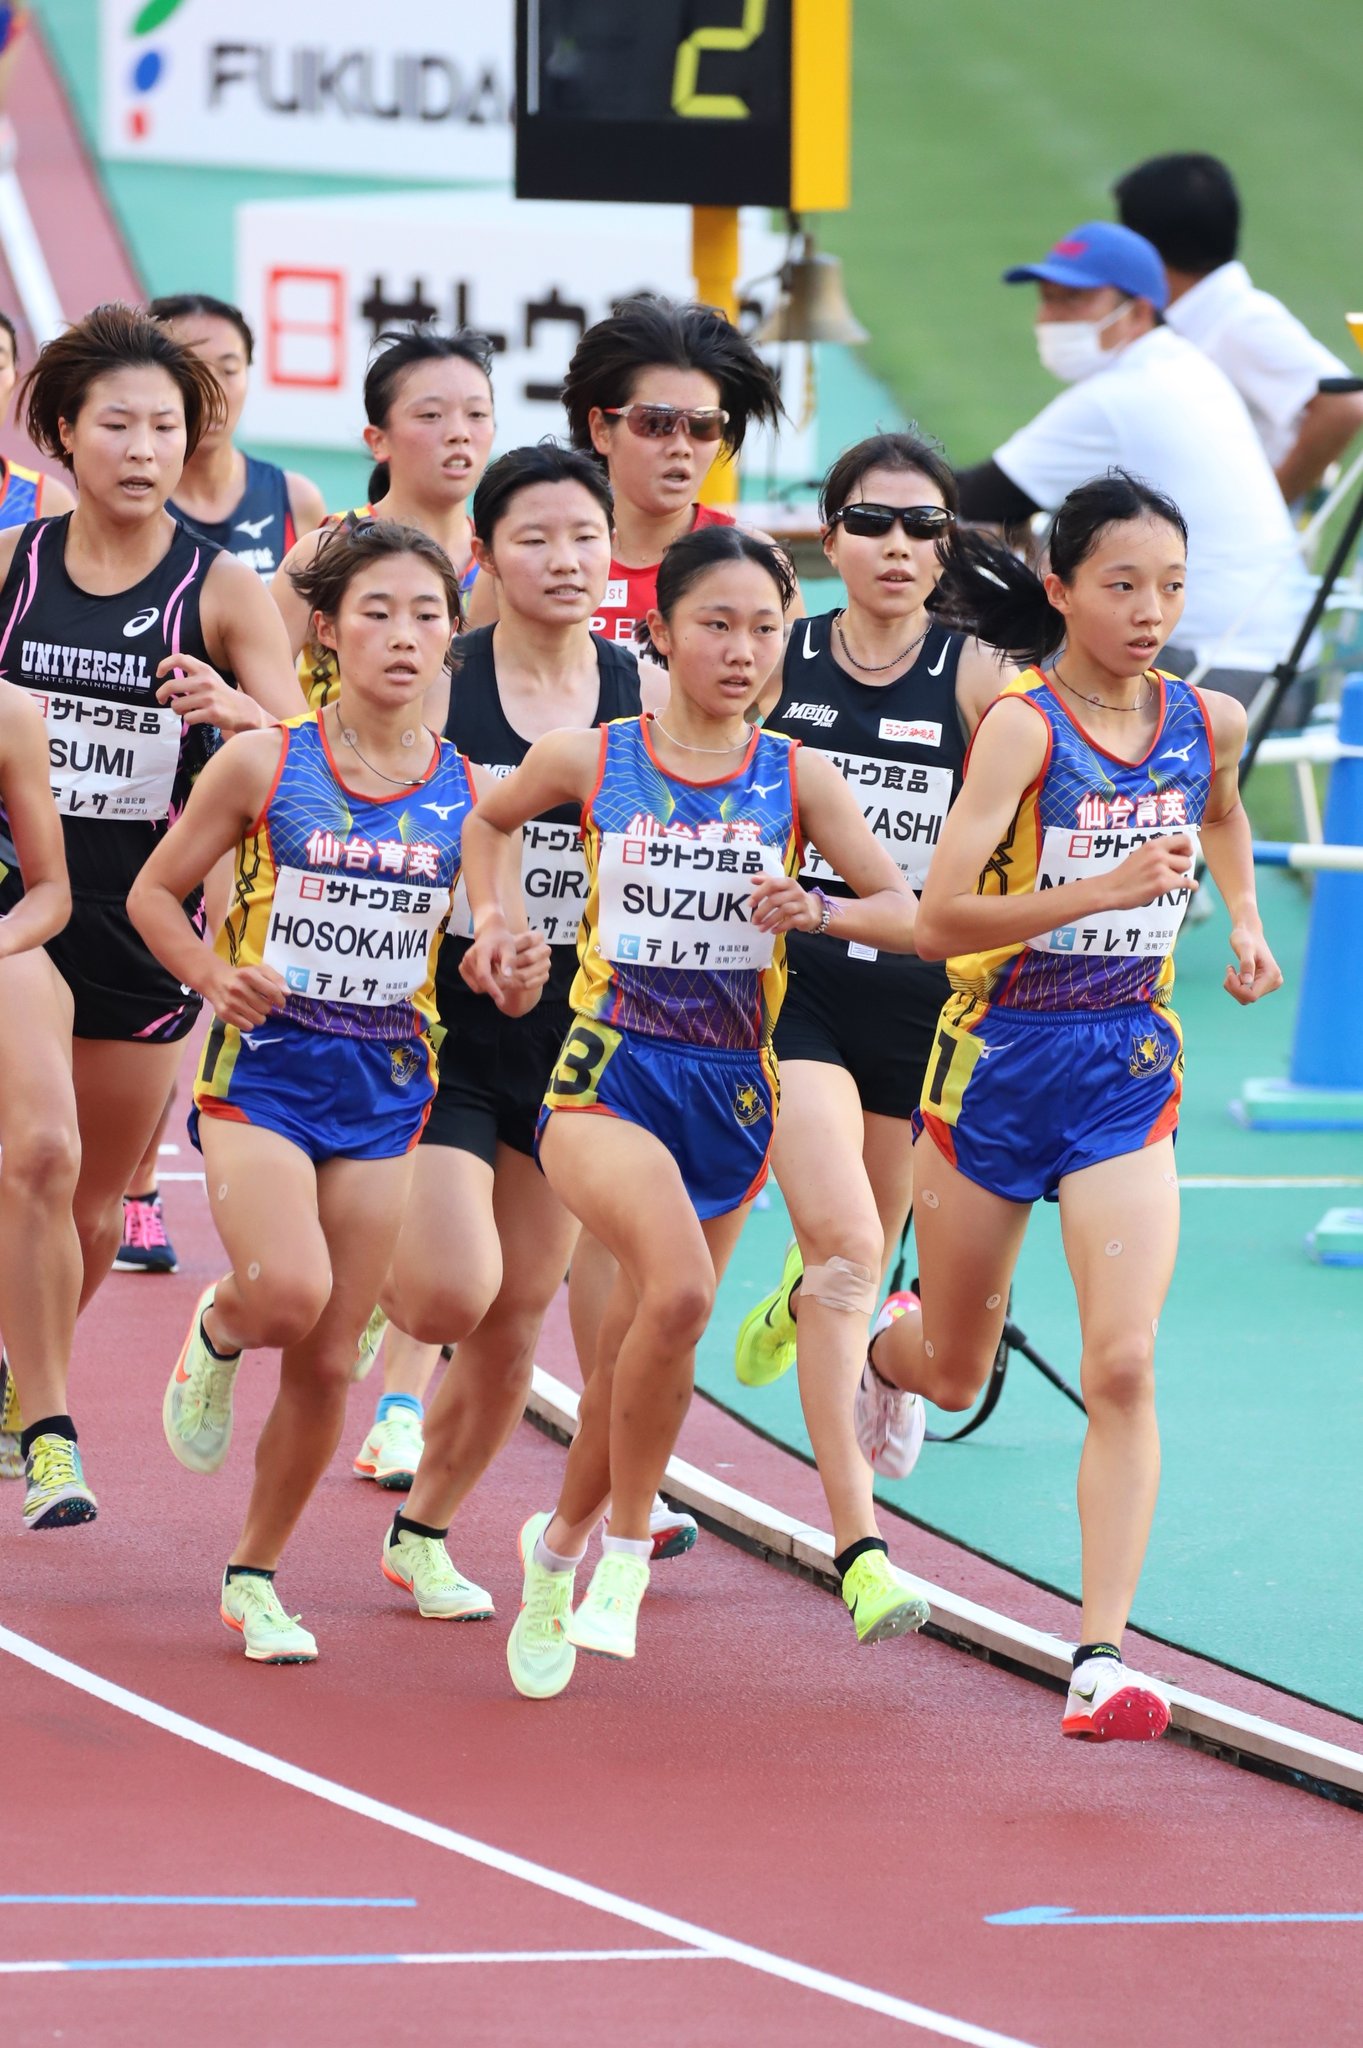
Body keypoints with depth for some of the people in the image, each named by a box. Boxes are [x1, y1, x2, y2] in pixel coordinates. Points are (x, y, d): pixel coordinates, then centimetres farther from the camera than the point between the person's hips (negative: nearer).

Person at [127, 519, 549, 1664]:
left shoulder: (471, 794, 1)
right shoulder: (263, 766, -5)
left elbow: (494, 948, 11)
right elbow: (156, 893, 4)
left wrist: (514, 977, -13)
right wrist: (215, 976, -14)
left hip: (386, 1088, 3)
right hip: (262, 1068, -3)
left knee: (329, 1363, 3)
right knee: (290, 1291, -26)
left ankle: (256, 1575, 23)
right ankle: (218, 1331, 11)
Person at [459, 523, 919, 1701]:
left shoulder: (797, 780, 1)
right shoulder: (587, 761, 0)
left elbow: (908, 917, 2)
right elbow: (489, 823, 20)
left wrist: (819, 909, -16)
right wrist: (491, 915, 5)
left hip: (732, 1086, 3)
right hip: (607, 1072, -3)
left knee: (638, 1352, 10)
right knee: (677, 1291, -29)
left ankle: (562, 1544, 38)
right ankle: (625, 1547, -12)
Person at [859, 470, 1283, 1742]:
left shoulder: (1207, 721, 0)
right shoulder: (1022, 724, -16)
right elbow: (939, 920, -24)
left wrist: (1243, 917, 11)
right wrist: (1106, 888, -34)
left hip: (1128, 1068, 2)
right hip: (998, 1058, -2)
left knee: (1123, 1364, -15)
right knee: (953, 1374, 15)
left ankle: (1101, 1659, -15)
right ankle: (868, 1346, 53)